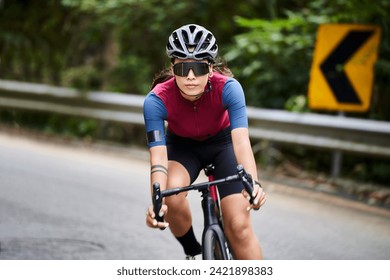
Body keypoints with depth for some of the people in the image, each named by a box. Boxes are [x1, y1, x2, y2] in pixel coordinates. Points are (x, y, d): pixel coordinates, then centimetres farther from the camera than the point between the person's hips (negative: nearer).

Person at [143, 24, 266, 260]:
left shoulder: (228, 88, -33)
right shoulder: (157, 100, -32)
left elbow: (241, 139, -43)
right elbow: (159, 155, -39)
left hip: (222, 144, 0)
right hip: (182, 147, 0)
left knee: (239, 225, -15)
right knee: (172, 196, -30)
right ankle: (192, 252, -2)